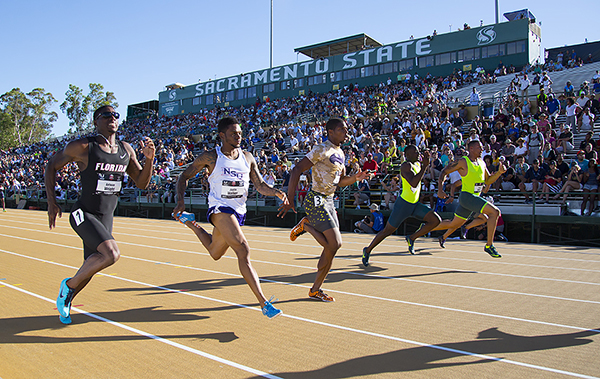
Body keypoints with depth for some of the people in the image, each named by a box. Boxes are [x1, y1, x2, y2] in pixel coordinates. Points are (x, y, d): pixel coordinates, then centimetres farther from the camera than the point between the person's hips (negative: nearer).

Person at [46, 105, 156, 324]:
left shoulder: (126, 150, 5)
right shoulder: (83, 147, -11)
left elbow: (142, 183, 6)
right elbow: (52, 166, 2)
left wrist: (149, 158, -11)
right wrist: (51, 202, -3)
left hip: (107, 217, 6)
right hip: (84, 214, -6)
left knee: (91, 267, 13)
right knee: (111, 254, -26)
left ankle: (66, 300, 39)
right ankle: (69, 285, -2)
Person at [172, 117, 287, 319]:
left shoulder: (247, 157, 6)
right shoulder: (210, 157, -7)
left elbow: (260, 185, 7)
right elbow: (184, 176, 3)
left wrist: (276, 192, -14)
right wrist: (180, 201, -11)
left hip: (239, 211, 6)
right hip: (219, 209, -6)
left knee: (215, 253, 22)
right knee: (243, 250, -25)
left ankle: (192, 224, 47)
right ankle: (264, 303, -27)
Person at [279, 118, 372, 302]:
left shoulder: (340, 153, 15)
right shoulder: (322, 150, -12)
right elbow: (296, 170, -16)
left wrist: (356, 177, 3)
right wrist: (289, 199, -20)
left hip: (328, 202, 9)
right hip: (316, 201, -9)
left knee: (331, 247, 7)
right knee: (335, 244, -17)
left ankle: (315, 290, 17)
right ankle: (306, 226, 5)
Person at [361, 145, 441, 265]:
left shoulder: (418, 164, 9)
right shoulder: (406, 166, -17)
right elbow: (413, 183, -31)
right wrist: (425, 166, -29)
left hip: (415, 204, 8)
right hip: (403, 204, -8)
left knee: (436, 220, -8)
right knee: (387, 231, 2)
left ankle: (411, 238, 5)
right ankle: (367, 250, 20)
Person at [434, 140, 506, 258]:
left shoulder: (481, 163, 12)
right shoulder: (462, 162, -9)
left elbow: (488, 181, 19)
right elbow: (444, 172, -5)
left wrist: (499, 172, 2)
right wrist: (440, 190, -14)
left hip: (476, 198, 8)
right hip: (467, 196, -8)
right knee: (494, 212, -19)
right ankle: (489, 246, -13)